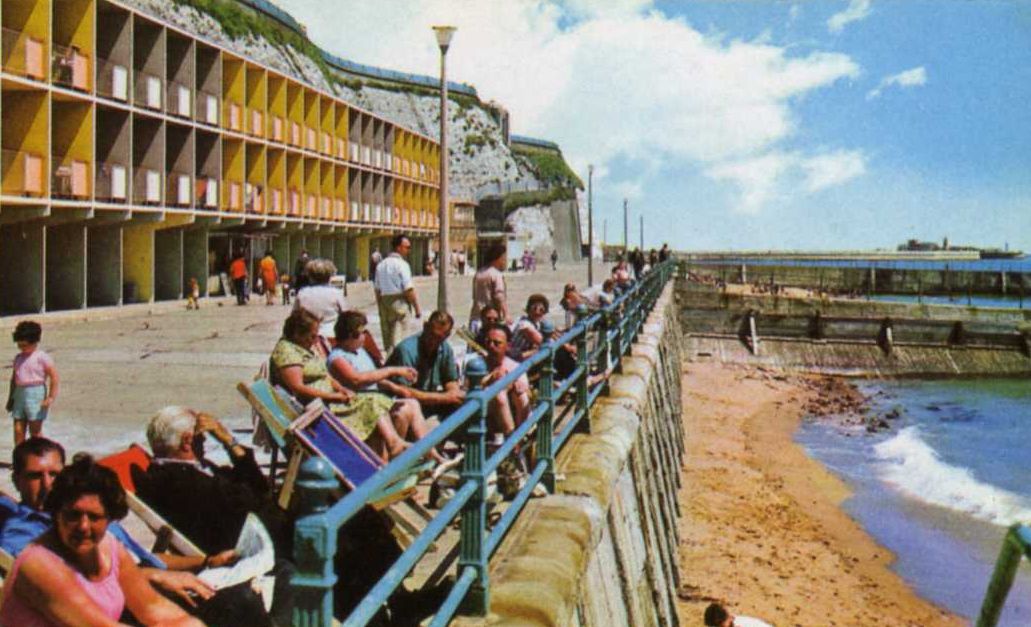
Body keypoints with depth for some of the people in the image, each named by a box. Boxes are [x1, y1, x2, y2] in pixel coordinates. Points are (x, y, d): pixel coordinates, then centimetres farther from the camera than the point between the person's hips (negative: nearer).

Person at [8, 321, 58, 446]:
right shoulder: (18, 358, 14)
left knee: (35, 430, -2)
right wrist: (11, 398, 20)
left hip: (35, 394, -6)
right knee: (18, 430, 4)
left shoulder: (41, 357, -5)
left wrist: (51, 398, -15)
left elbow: (54, 378, -9)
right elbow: (14, 379, 22)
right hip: (20, 393, 6)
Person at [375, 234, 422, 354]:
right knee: (397, 340, -5)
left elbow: (377, 290, 15)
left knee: (387, 339, 15)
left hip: (384, 300, 7)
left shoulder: (381, 265, 11)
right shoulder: (402, 264, -11)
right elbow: (409, 290, -15)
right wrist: (417, 308, -8)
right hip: (399, 302, -7)